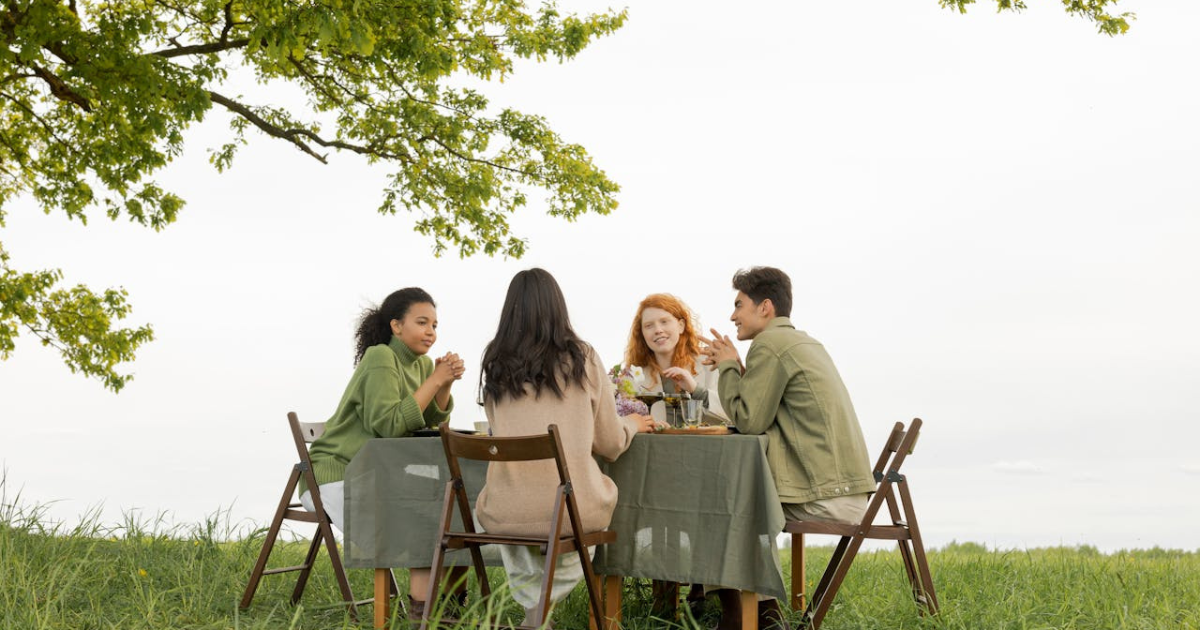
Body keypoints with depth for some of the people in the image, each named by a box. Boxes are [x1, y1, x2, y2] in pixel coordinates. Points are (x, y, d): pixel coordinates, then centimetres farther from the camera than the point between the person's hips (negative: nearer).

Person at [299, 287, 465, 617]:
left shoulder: (422, 363, 9)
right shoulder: (380, 358, -16)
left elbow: (434, 423, 7)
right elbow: (389, 424, -26)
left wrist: (445, 384, -10)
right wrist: (434, 380, -23)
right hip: (335, 475, -9)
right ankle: (421, 602, -16)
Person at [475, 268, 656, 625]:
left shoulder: (494, 365, 4)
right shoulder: (583, 359, -1)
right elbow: (610, 445, 4)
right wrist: (632, 424, 27)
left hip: (503, 513, 2)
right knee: (597, 499, 31)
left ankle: (533, 605, 29)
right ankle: (545, 602, 20)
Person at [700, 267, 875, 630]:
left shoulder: (769, 344, -10)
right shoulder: (806, 343, 19)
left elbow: (748, 420, -12)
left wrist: (728, 367, 1)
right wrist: (733, 367, 15)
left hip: (823, 499, -9)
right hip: (849, 492, 9)